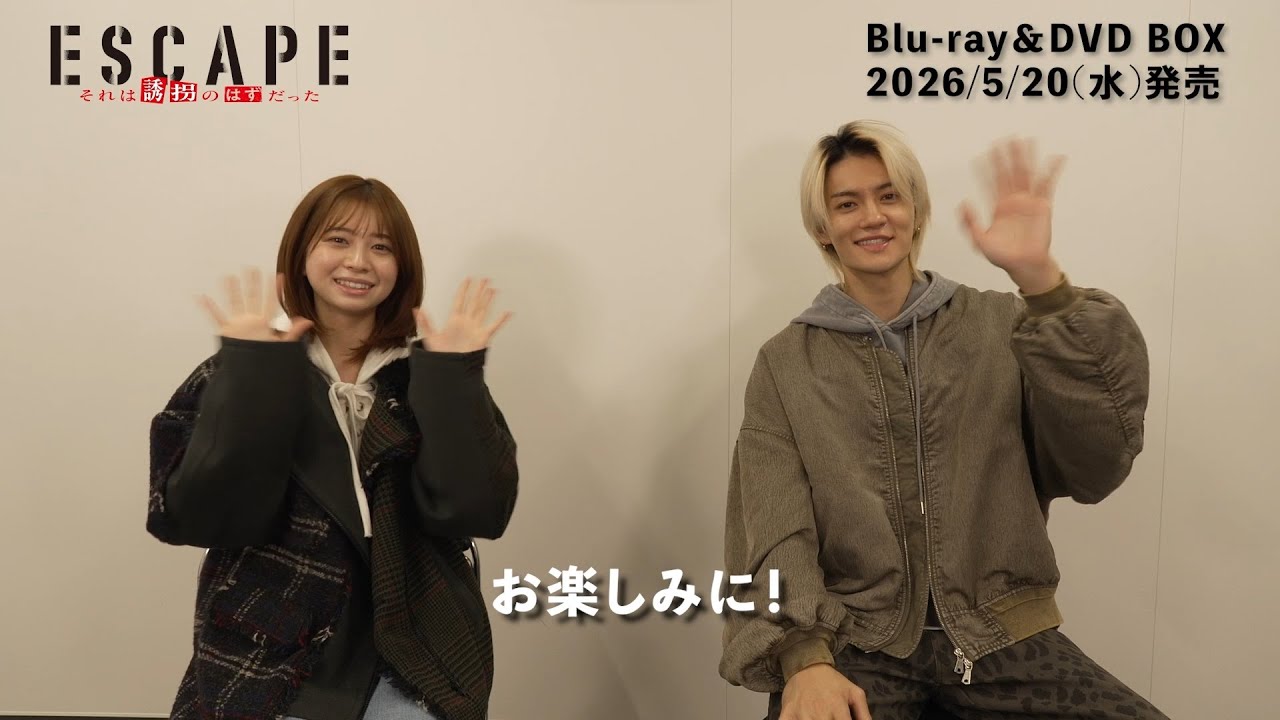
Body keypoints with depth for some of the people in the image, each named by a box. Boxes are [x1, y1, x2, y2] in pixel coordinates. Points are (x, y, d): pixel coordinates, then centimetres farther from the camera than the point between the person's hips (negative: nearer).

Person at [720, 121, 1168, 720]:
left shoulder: (999, 326, 6)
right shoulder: (786, 363, 5)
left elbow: (1098, 462, -9)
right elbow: (774, 536, -3)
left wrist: (1041, 280, -19)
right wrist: (805, 660, -20)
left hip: (1004, 633, 2)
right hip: (856, 641, -1)